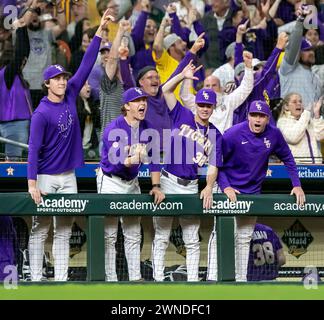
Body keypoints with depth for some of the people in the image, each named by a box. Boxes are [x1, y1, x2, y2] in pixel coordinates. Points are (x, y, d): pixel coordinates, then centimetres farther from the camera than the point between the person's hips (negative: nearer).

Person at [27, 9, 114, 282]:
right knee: (40, 230, -1)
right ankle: (36, 280, 1)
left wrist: (100, 32, 1)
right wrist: (32, 183, -21)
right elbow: (34, 148, -15)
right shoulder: (42, 113, -12)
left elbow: (86, 65, 4)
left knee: (64, 230, 6)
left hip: (69, 177, 6)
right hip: (46, 177, -6)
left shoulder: (71, 96, 5)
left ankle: (61, 280, 8)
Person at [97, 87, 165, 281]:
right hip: (111, 183, -6)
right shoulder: (114, 129, -21)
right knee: (109, 235, -5)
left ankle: (136, 278, 13)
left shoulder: (147, 128, -2)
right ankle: (110, 280, -2)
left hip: (132, 183, 6)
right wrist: (133, 159, -51)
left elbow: (154, 159, 2)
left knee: (134, 234, 9)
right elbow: (116, 161, -32)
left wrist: (156, 187, -5)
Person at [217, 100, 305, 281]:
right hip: (229, 191, -4)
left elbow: (288, 159, 10)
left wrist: (297, 185, 4)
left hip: (253, 193, 4)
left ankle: (241, 280, 15)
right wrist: (225, 186, -21)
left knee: (245, 239, 10)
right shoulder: (233, 134, -17)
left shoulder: (274, 135, -4)